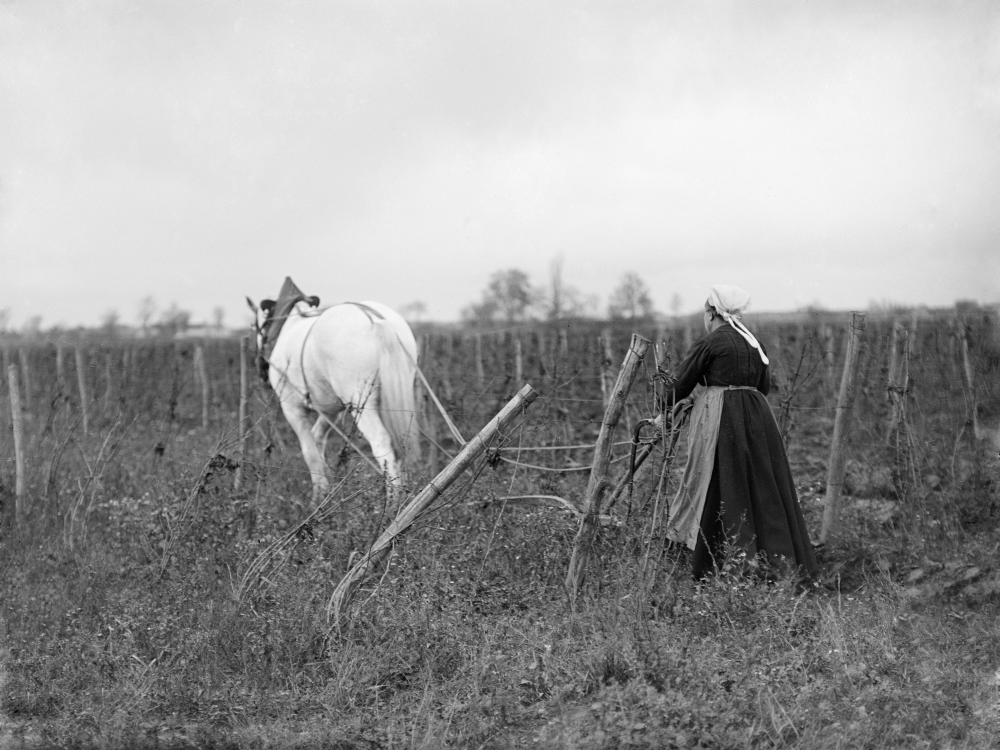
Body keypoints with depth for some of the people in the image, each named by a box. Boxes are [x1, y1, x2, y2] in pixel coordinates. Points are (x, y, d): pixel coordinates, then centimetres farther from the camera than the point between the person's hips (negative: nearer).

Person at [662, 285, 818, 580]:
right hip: (757, 417, 6)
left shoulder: (710, 344, -8)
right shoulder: (752, 343, 12)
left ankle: (708, 573, -2)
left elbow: (682, 384, -2)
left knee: (714, 491, -2)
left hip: (720, 419, -6)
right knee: (764, 490, 9)